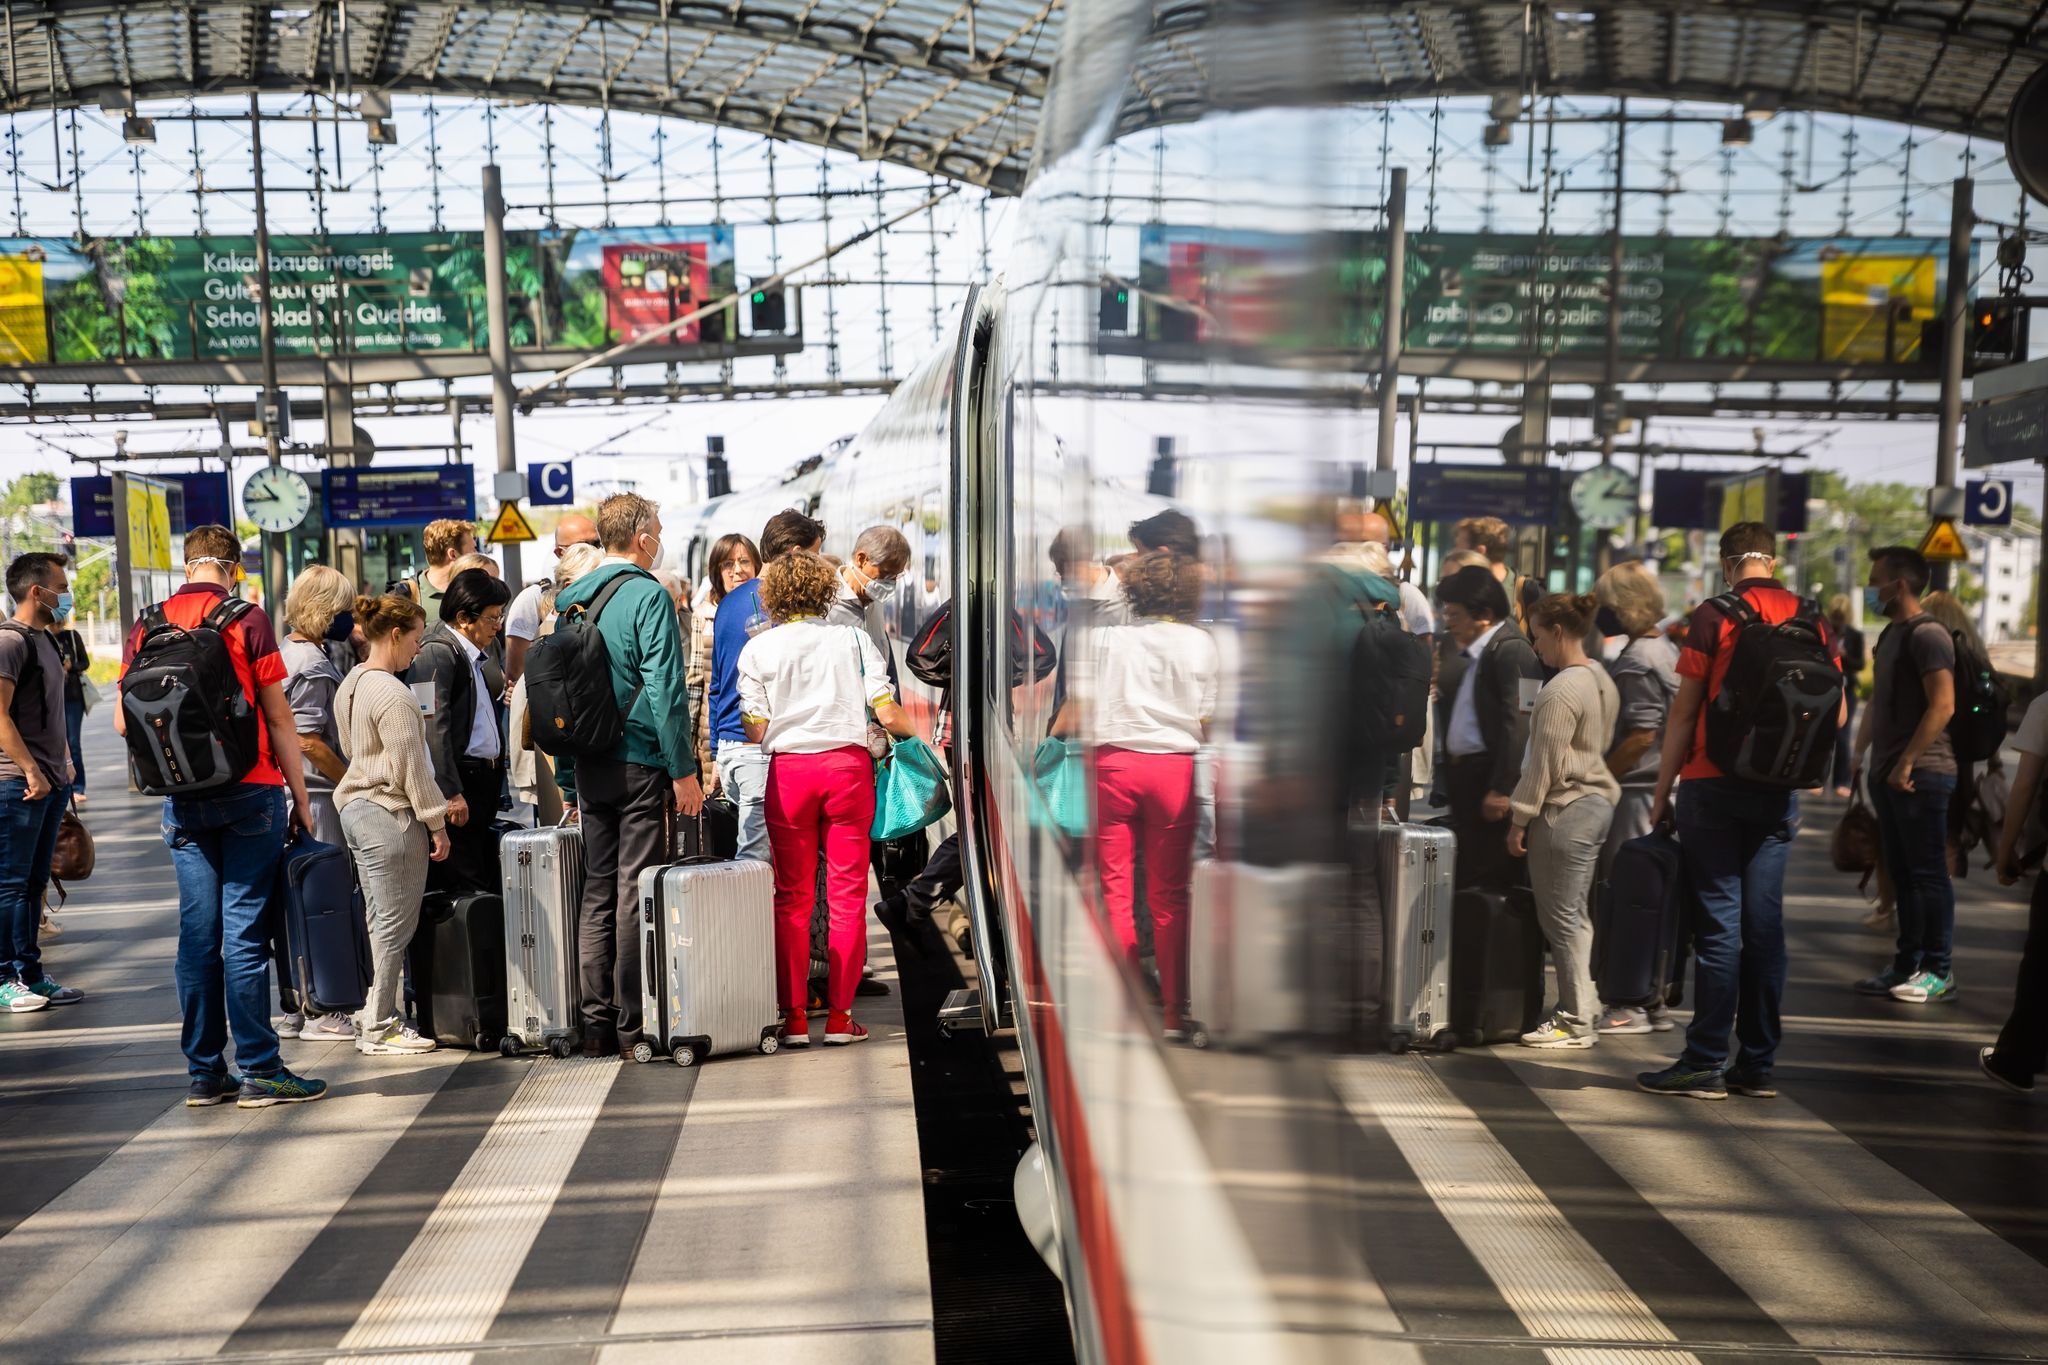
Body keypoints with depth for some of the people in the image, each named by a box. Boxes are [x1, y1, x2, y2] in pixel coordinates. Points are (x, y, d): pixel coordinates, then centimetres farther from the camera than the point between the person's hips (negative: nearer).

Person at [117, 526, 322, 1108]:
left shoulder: (147, 624, 6)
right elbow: (278, 718, -6)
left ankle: (205, 1072, 14)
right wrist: (301, 797, -1)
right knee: (245, 932, -2)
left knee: (197, 930, 8)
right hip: (250, 792, -4)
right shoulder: (247, 622, -6)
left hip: (182, 799, 4)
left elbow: (124, 720, 8)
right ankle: (259, 1071, 2)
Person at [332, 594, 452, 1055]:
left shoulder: (350, 684, 13)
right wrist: (437, 823, -11)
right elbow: (411, 767, -18)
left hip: (355, 806, 10)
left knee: (379, 921, 16)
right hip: (390, 814, -10)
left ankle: (374, 1015, 22)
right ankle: (379, 1028, 4)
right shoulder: (393, 694, -17)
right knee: (395, 924, -2)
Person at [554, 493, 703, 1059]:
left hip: (589, 766, 6)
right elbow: (665, 690, -16)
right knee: (635, 893, -1)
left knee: (596, 890, 12)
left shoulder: (569, 598, 10)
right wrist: (683, 770, -13)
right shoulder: (648, 596, -10)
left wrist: (568, 779, 18)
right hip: (640, 763, -6)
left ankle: (594, 1022, 15)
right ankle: (633, 1025, 4)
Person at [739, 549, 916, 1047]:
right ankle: (840, 1015, 5)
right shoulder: (853, 639, 4)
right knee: (847, 893, 4)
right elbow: (887, 714, -2)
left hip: (789, 770, 0)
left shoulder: (757, 649, 3)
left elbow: (756, 731, 0)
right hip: (848, 764, 0)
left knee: (792, 896, 6)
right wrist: (915, 732, 17)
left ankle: (793, 1017, 8)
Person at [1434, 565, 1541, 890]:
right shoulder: (1470, 653, 16)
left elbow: (1517, 723, -20)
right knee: (1465, 874, 14)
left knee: (1492, 880, -4)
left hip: (1491, 778, -9)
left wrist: (1501, 789, -23)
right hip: (1462, 775, 9)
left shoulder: (1511, 649, -13)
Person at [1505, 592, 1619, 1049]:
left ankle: (1576, 1022, 3)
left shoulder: (1560, 691, -18)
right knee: (1576, 913, 16)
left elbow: (1544, 764, -18)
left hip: (1564, 810, -10)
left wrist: (1519, 820, -11)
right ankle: (1584, 1003, 22)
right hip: (1597, 801, 10)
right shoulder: (1602, 680, 11)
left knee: (1561, 916, -2)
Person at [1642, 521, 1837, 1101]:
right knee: (1764, 924, 8)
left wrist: (1662, 790, -2)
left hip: (1714, 784, -4)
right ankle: (1758, 1064, 14)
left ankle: (1706, 1063, 2)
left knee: (1718, 923, -2)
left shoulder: (1714, 617, -7)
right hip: (1780, 792, 4)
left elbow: (1684, 711, -7)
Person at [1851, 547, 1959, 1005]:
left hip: (1921, 774, -9)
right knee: (1902, 873, 12)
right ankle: (1907, 966, 18)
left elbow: (1943, 705, -19)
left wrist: (1907, 762, -20)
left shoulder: (1927, 634, -11)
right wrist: (1861, 752, 17)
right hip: (1889, 773, 9)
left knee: (1928, 872, -3)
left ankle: (1938, 972, 4)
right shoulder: (1890, 635, 17)